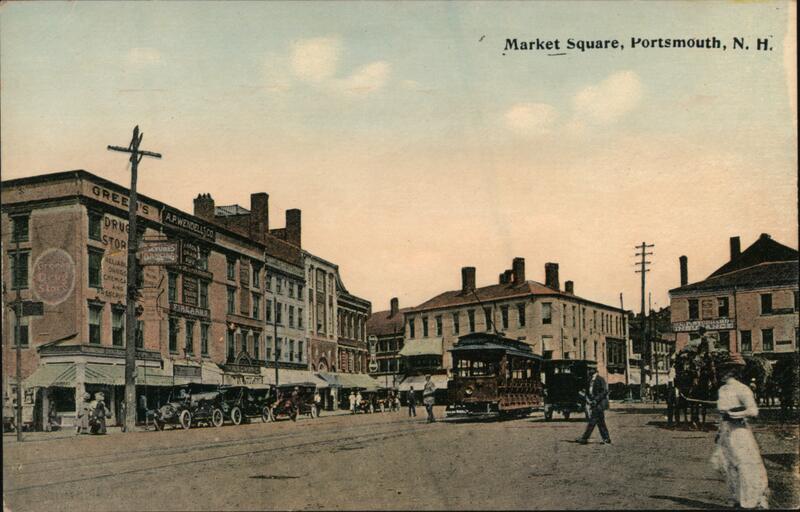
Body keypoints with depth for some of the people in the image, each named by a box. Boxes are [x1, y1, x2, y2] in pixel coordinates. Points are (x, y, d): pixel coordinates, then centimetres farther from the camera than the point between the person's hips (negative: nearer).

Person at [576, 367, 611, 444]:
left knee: (592, 421, -10)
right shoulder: (590, 380, 15)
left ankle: (584, 439, -11)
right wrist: (589, 400, 1)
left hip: (599, 404, -8)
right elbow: (587, 392, 18)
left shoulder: (600, 380, -8)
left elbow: (605, 392, -14)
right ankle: (607, 439, 12)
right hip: (593, 404, 8)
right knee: (600, 423, 8)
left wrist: (596, 400, -19)